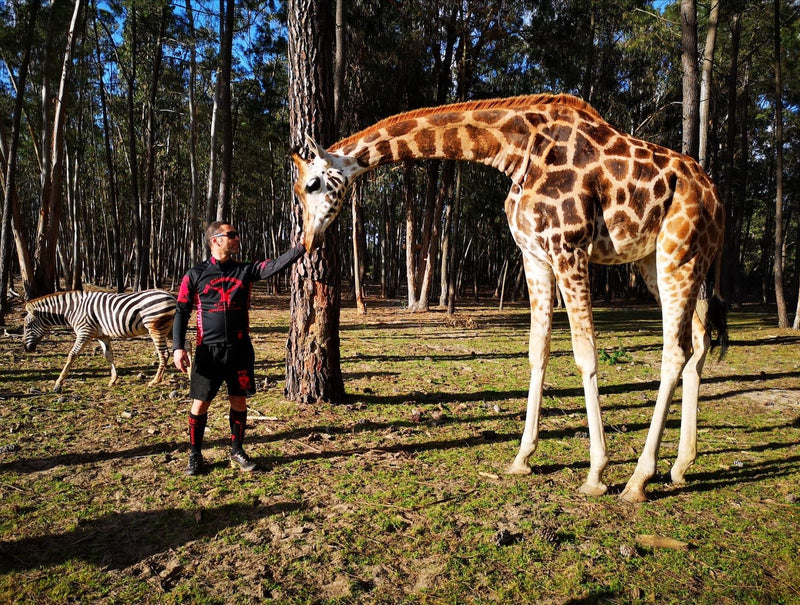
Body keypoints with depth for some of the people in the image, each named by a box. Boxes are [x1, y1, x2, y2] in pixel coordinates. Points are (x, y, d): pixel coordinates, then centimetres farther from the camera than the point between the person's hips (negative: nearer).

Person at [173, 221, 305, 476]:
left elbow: (275, 265, -8)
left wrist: (302, 246, -18)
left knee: (239, 402, 8)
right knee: (200, 404, 3)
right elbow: (182, 312, 0)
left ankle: (237, 451, 25)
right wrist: (178, 347, -10)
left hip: (240, 349, 2)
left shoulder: (245, 271, 6)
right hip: (208, 350, -2)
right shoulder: (195, 275, 0)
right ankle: (195, 455, 22)